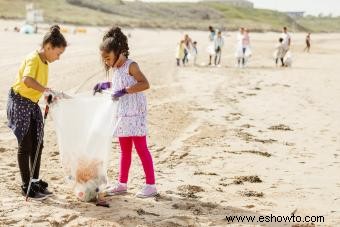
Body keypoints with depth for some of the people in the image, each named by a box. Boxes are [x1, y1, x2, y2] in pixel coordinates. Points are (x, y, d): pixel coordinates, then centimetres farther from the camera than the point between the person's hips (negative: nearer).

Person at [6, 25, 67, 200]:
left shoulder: (44, 62, 9)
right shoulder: (33, 59, -20)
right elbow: (27, 80, -37)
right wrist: (46, 90, -37)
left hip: (33, 105, 9)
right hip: (20, 103, -9)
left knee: (37, 144, 11)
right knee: (25, 146, -2)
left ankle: (35, 182, 22)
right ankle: (26, 187, 7)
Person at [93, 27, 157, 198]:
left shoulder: (131, 66, -13)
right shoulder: (116, 69, 12)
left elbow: (145, 84, -26)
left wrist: (123, 91, -30)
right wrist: (106, 85, 17)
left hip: (135, 115, -8)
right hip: (122, 115, 8)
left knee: (141, 149, -4)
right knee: (124, 150, 14)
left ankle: (151, 185, 1)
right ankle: (122, 184, 22)